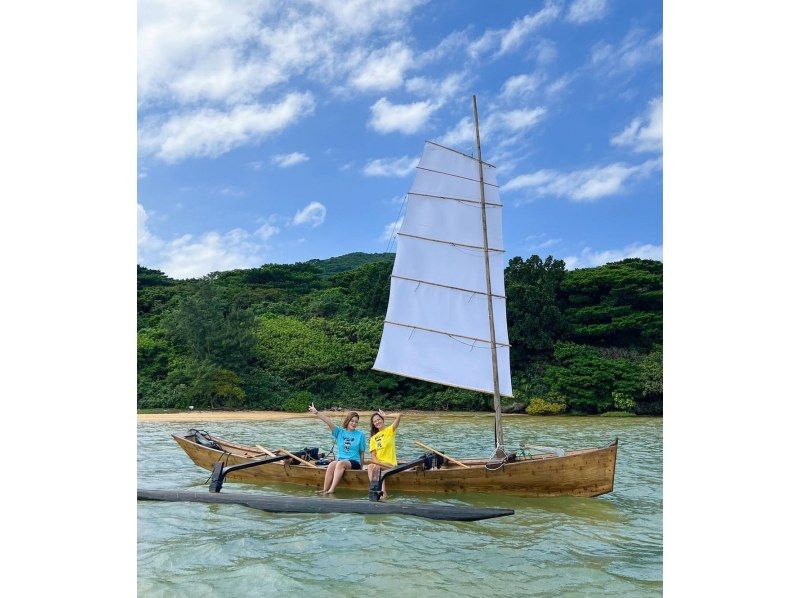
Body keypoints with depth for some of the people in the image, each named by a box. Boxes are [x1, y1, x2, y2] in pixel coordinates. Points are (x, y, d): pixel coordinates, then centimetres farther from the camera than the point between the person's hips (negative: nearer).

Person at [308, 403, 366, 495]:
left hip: (354, 462, -2)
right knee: (332, 464, -31)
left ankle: (331, 490, -41)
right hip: (340, 460, 2)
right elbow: (329, 422, -3)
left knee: (341, 463, -33)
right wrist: (317, 413, -12)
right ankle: (324, 490, -33)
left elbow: (362, 453, 8)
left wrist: (361, 467, 7)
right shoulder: (340, 432, 9)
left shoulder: (360, 435, 5)